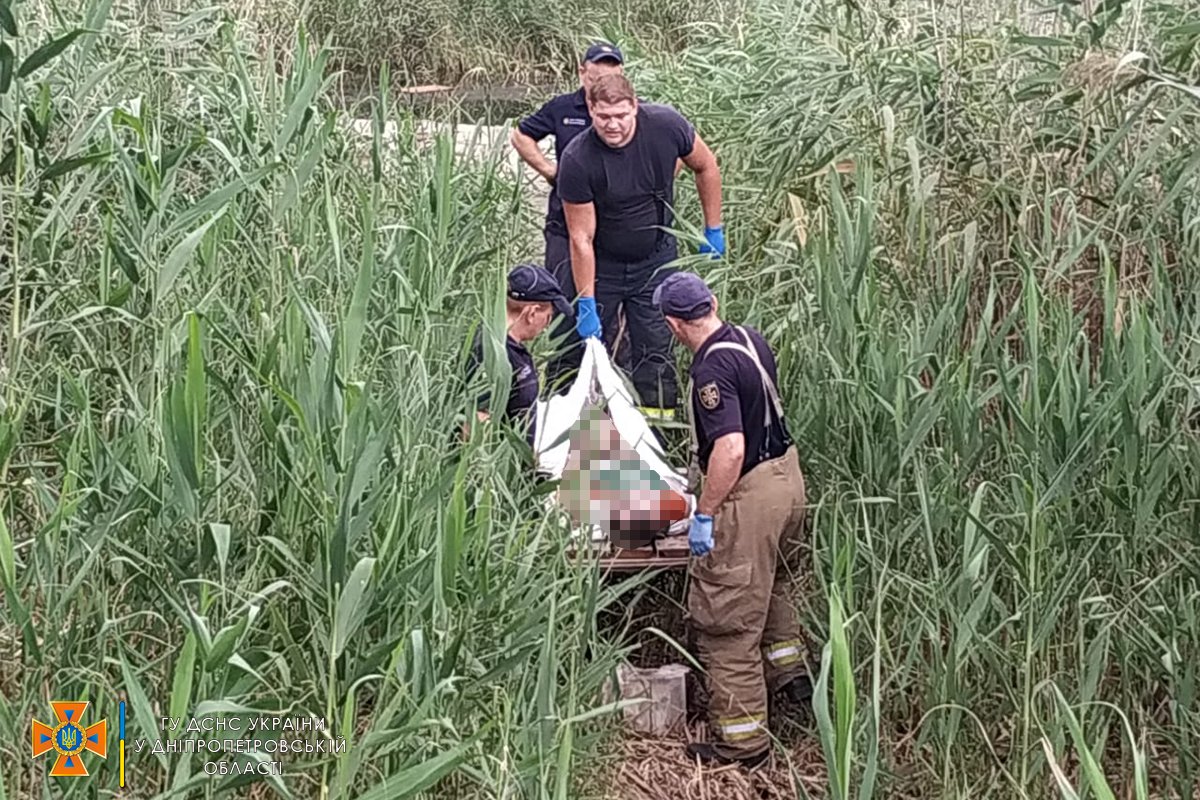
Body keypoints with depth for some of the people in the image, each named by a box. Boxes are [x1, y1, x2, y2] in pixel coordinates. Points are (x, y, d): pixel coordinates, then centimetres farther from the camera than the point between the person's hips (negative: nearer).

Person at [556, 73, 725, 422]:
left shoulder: (665, 125, -20)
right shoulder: (577, 160, -25)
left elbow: (705, 166, 1)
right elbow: (581, 238, -20)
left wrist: (714, 230, 5)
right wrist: (587, 304, -17)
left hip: (656, 259, 1)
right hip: (602, 265, -1)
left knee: (656, 350, -3)